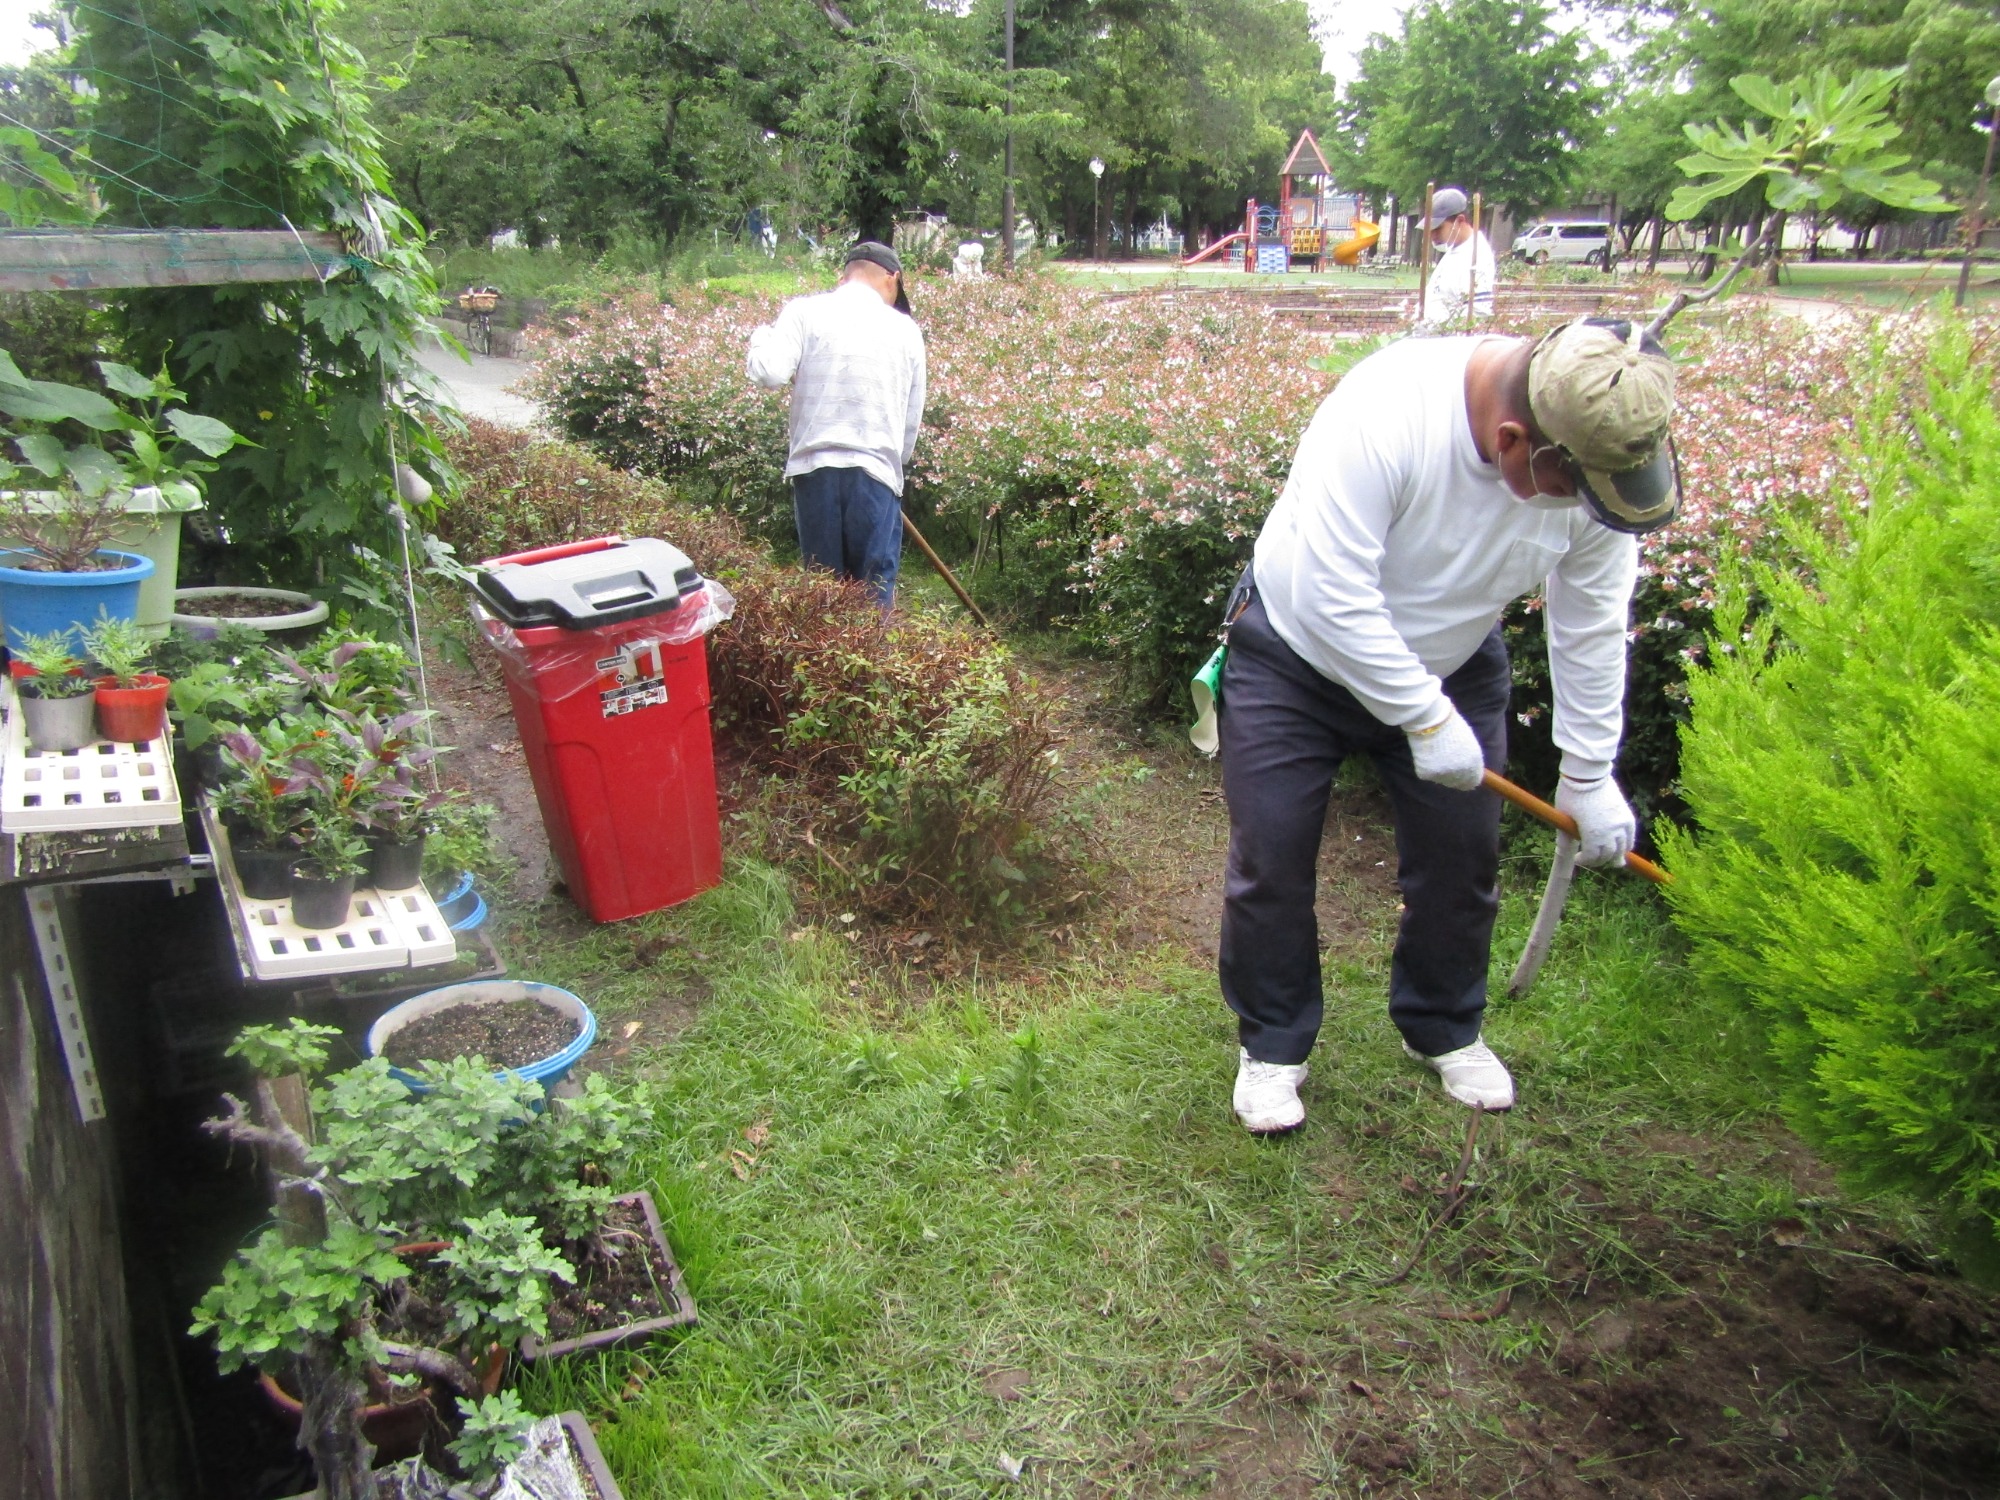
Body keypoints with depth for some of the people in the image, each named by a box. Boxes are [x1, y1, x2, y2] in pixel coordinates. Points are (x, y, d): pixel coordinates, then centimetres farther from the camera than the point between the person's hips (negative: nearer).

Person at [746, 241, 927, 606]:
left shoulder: (805, 311, 3)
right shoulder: (905, 328, 9)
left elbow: (769, 373, -9)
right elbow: (912, 418, 13)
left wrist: (761, 338, 12)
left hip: (816, 467, 0)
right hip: (876, 470, 0)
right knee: (874, 594, 4)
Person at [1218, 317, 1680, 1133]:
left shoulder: (1605, 456, -20)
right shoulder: (1386, 411, -37)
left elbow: (1591, 627, -7)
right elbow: (1333, 593, -35)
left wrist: (1588, 777, -3)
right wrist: (1424, 720, -28)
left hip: (1453, 666, 4)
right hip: (1297, 649, -4)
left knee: (1462, 855, 6)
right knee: (1270, 860, -2)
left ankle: (1444, 1031, 30)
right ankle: (1272, 1045, 18)